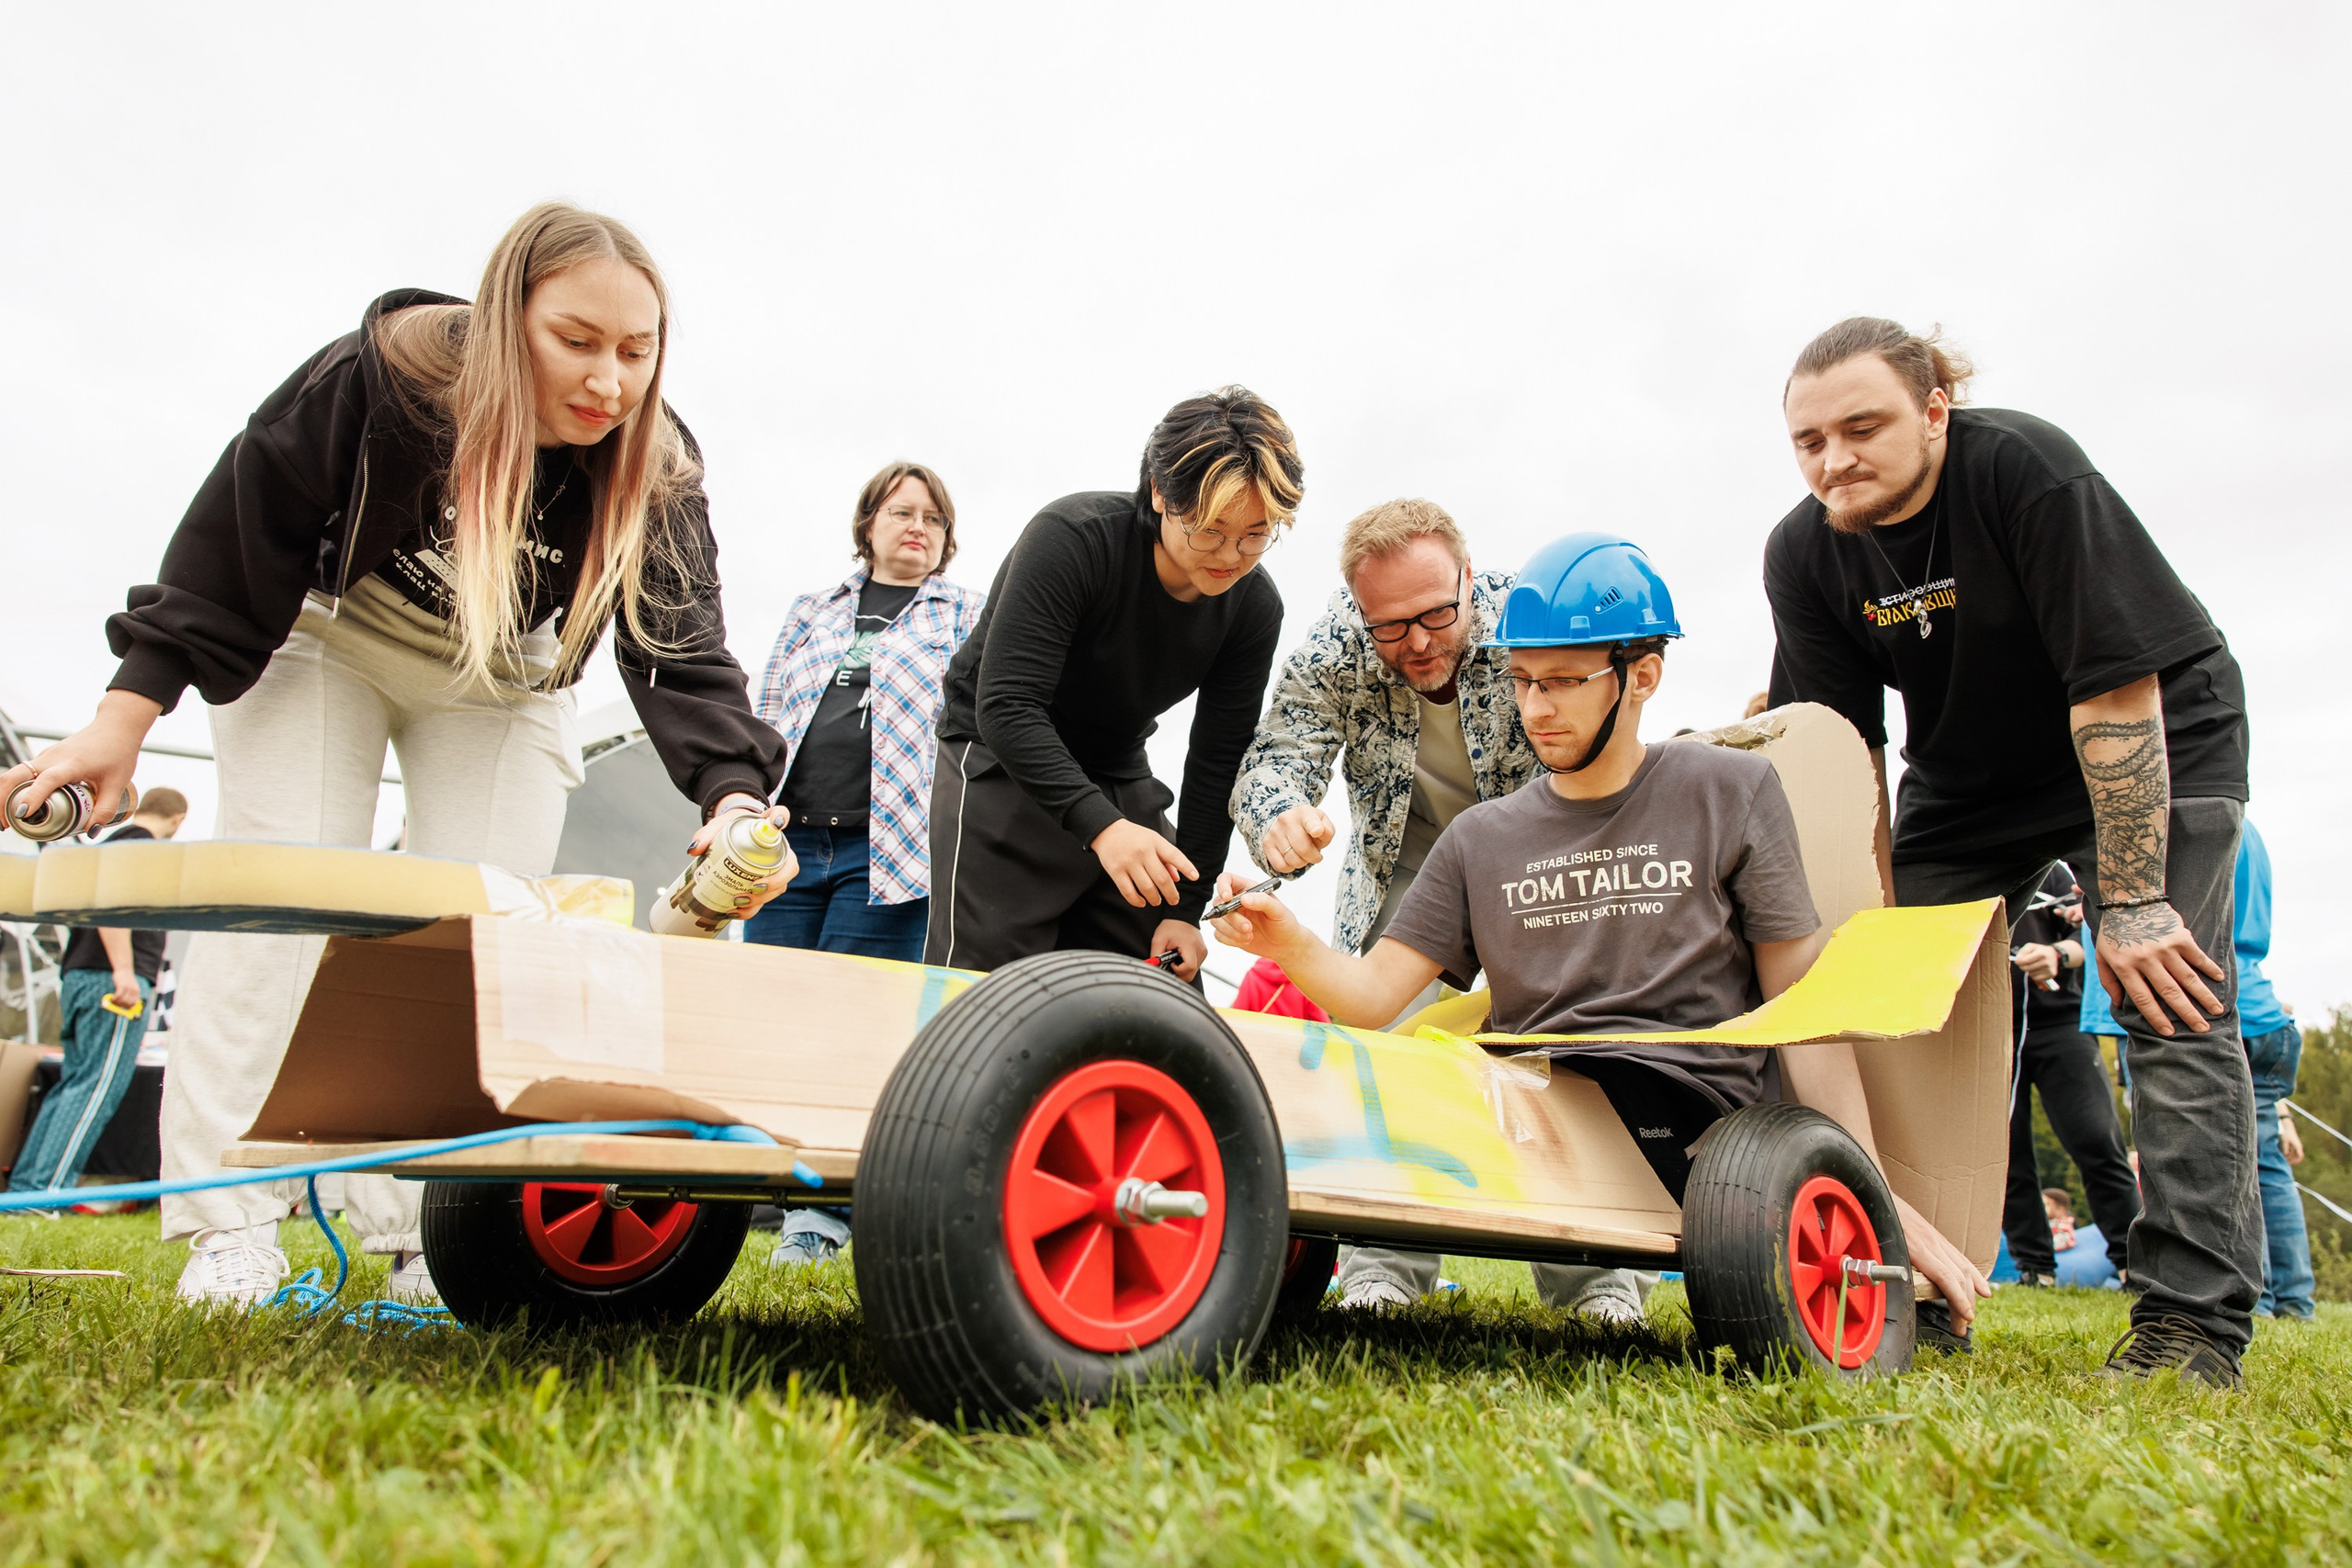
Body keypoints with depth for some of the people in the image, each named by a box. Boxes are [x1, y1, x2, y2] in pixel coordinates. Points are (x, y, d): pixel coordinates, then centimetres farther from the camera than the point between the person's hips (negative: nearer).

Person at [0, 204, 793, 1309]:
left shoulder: (656, 474, -25)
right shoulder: (379, 378, -32)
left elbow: (682, 647, -34)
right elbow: (237, 539, -22)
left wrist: (732, 794, -54)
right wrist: (128, 714, -24)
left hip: (503, 679, 2)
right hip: (326, 633, -2)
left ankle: (435, 1235, -2)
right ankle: (230, 1229, -5)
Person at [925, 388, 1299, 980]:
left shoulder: (1255, 607, -9)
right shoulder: (1071, 538, -25)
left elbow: (1217, 761, -4)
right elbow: (1006, 708, -30)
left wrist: (1186, 909, -8)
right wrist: (1100, 825, -42)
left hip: (1119, 777, 5)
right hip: (1002, 766, -5)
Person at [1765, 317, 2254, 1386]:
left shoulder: (2028, 469, -29)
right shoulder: (1804, 553, -14)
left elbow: (2118, 689, -29)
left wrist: (2131, 903, -30)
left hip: (2156, 744, -4)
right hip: (1969, 778, 5)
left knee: (2167, 994, -17)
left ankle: (2192, 1316, -12)